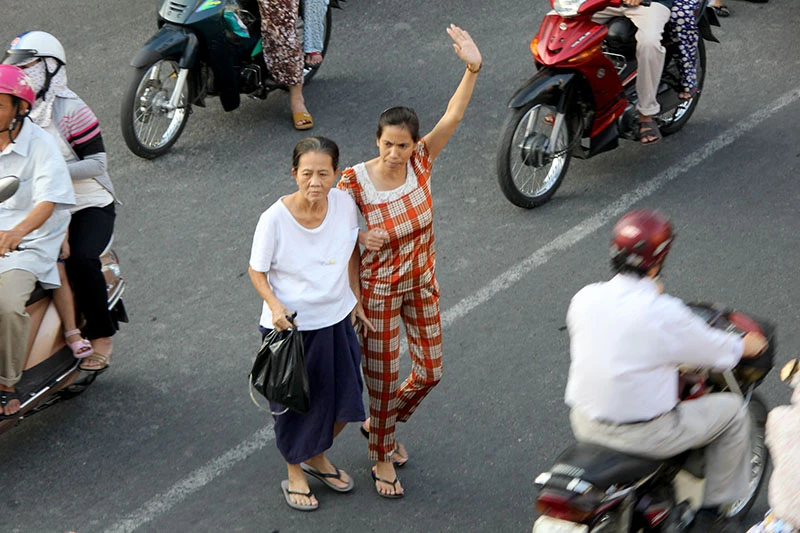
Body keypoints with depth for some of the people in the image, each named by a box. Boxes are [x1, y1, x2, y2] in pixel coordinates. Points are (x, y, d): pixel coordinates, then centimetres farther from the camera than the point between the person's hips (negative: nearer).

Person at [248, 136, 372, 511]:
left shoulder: (344, 204, -12)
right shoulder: (274, 219, -23)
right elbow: (257, 271, -10)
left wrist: (355, 299, 10)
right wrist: (274, 305, -26)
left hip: (336, 319, 4)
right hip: (290, 325, -4)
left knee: (343, 401, 16)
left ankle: (316, 457, 46)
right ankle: (294, 472, 40)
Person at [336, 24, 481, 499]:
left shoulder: (420, 162, -16)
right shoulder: (355, 182, -23)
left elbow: (453, 116, -27)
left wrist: (473, 68, -41)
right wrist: (360, 237, -30)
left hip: (423, 283, 4)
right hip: (379, 289, -4)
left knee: (430, 372, 16)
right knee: (384, 378, 9)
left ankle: (381, 424, 44)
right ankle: (382, 458, 33)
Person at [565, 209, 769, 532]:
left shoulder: (584, 298, -6)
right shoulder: (665, 314, -21)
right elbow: (717, 350, -5)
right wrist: (747, 345, 17)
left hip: (585, 424, 6)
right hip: (642, 432, -6)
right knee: (731, 409, 13)